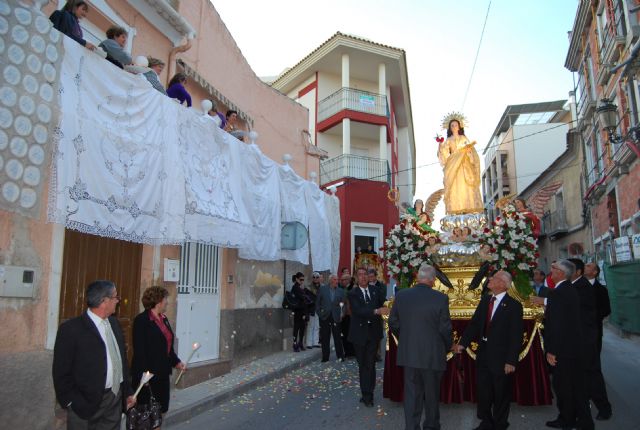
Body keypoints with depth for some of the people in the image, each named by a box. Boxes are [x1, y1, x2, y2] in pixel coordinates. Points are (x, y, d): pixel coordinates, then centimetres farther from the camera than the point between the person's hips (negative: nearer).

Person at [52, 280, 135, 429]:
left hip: (116, 400, 6)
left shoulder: (114, 323, 7)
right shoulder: (71, 328, -13)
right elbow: (61, 371, -11)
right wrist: (72, 403, -10)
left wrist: (128, 391, 12)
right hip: (87, 403, -6)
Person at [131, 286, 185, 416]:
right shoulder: (142, 320, -12)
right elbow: (139, 350, -16)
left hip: (162, 373, 8)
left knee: (161, 409, 12)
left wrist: (176, 362, 9)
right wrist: (143, 374, -19)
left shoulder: (164, 319, 11)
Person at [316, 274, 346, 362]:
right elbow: (317, 302, 4)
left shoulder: (341, 291, 4)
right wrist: (319, 313, -3)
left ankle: (340, 356, 13)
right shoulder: (322, 289, 2)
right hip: (324, 316, 0)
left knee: (338, 338, 2)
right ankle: (325, 357, 16)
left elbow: (343, 304, 5)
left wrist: (342, 314, -7)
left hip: (336, 317, 0)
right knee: (325, 338, 7)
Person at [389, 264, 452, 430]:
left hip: (408, 353, 2)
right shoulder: (441, 298, -16)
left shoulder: (401, 295, -6)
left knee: (411, 393, 13)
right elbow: (445, 328, -11)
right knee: (432, 393, 18)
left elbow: (393, 323, 2)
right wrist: (447, 347, 8)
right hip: (433, 354, -2)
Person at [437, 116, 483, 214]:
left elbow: (471, 150, 8)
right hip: (453, 166, 0)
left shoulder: (464, 138, 17)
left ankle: (469, 209, -14)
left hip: (464, 165, 0)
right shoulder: (448, 141, 16)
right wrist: (441, 147, -10)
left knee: (466, 187, -11)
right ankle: (456, 210, -16)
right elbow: (445, 154, 6)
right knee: (455, 187, -11)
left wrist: (469, 149, -13)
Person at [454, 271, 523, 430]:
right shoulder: (485, 300, 4)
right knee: (482, 390, 16)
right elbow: (474, 323, 4)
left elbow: (516, 335, -15)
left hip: (500, 357, -5)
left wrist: (511, 361, -17)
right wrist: (463, 343, -6)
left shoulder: (513, 305, -14)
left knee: (501, 393, 12)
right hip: (483, 353, 6)